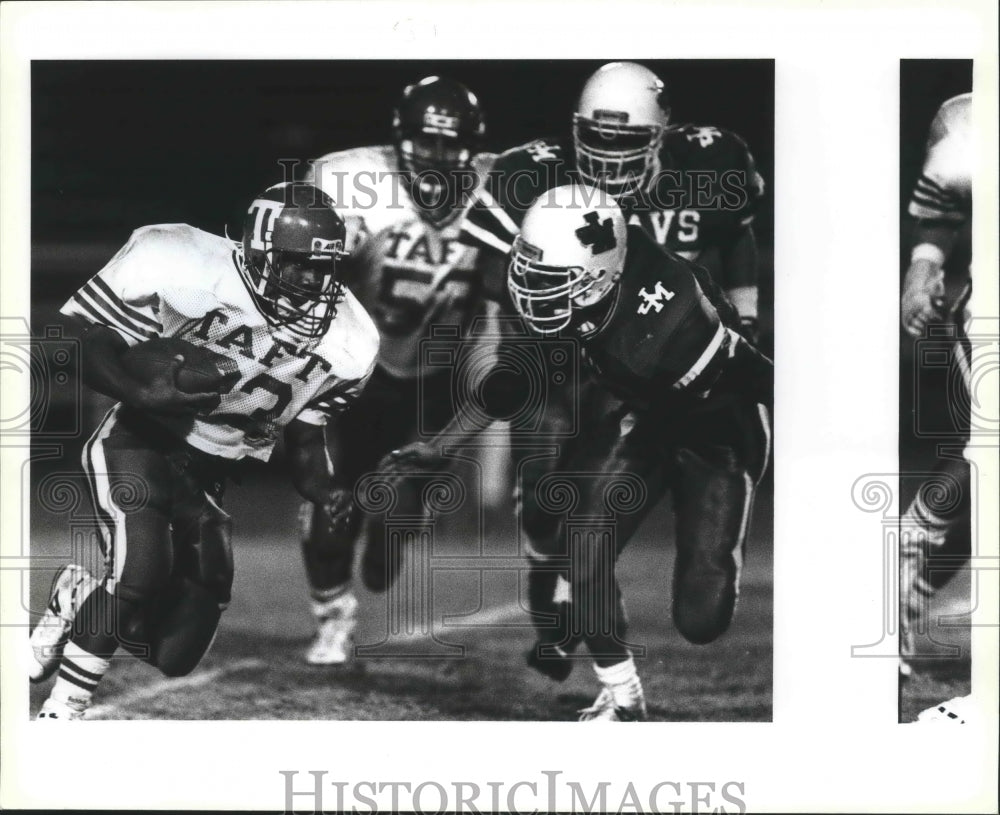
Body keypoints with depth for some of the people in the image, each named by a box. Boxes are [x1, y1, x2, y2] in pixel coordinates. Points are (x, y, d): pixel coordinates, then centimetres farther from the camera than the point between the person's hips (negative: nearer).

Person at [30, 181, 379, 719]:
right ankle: (59, 715, -12)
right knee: (141, 570, -30)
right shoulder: (183, 266, -20)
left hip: (210, 474, 5)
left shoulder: (347, 342, -5)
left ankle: (80, 600, 29)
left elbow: (304, 431, 8)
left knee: (176, 655, 0)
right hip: (138, 442, -5)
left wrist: (323, 492, -12)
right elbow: (89, 346, -14)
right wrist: (142, 394, -33)